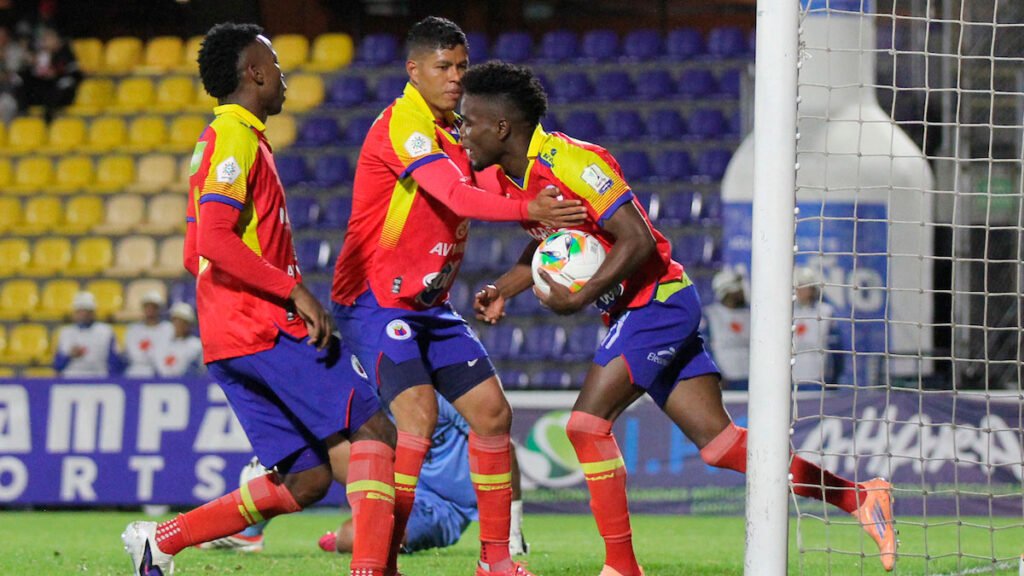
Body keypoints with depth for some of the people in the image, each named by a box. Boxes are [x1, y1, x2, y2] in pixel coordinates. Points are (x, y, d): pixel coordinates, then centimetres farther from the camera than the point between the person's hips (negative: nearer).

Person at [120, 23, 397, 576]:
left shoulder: (217, 141, 23)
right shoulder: (236, 140, -8)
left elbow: (193, 256, 27)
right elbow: (214, 241, -22)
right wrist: (296, 289, -20)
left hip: (231, 339, 10)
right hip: (265, 330, -10)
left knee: (306, 479, 7)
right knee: (372, 431, -11)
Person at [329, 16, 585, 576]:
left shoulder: (453, 132, 11)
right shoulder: (402, 125, -18)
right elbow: (457, 196, -31)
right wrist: (527, 210, -44)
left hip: (429, 303, 9)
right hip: (376, 300, -9)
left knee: (491, 411, 4)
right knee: (418, 412, -24)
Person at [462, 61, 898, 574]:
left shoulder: (568, 162, -21)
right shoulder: (509, 179, 8)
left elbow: (636, 240, -23)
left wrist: (580, 299, -23)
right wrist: (504, 288, 10)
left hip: (657, 299, -9)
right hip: (635, 312, 9)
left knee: (587, 425, -15)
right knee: (717, 441, 3)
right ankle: (859, 497, 6)